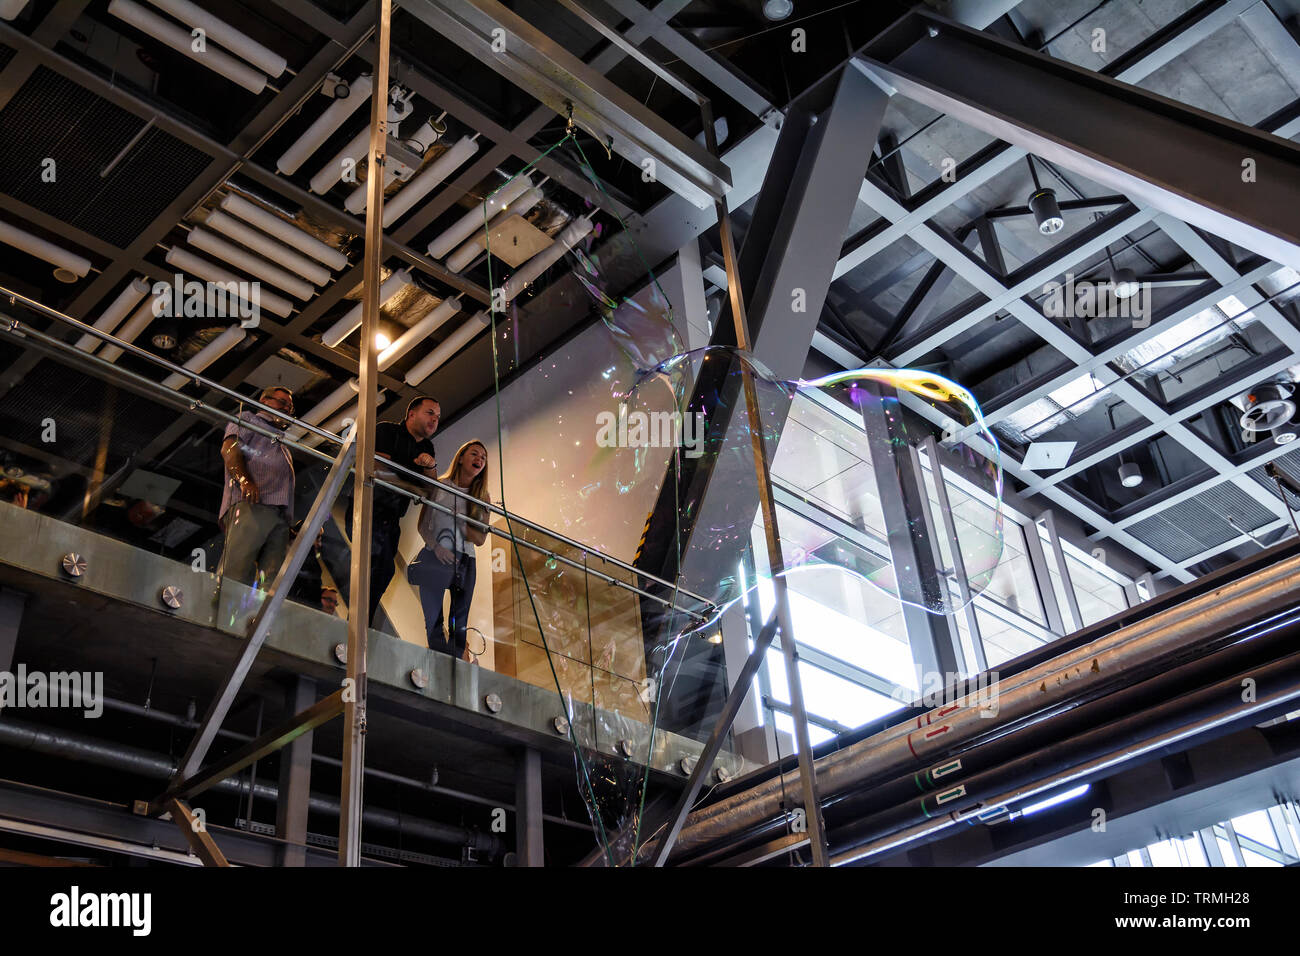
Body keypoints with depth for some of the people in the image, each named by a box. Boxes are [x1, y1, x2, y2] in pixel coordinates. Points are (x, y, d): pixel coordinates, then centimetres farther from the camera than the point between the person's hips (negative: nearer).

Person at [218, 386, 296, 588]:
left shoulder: (280, 441, 41)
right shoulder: (247, 418, 22)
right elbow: (229, 448, 1)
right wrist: (245, 480, -18)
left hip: (281, 516, 6)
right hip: (251, 504, -6)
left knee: (273, 582, -13)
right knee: (236, 572, -23)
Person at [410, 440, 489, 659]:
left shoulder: (481, 497, 10)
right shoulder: (439, 486, 4)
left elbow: (480, 538, 4)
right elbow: (422, 525, 4)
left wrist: (459, 519, -11)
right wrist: (435, 546, -13)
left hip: (465, 564, 3)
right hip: (435, 559, -2)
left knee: (459, 625, 2)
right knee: (431, 619, -9)